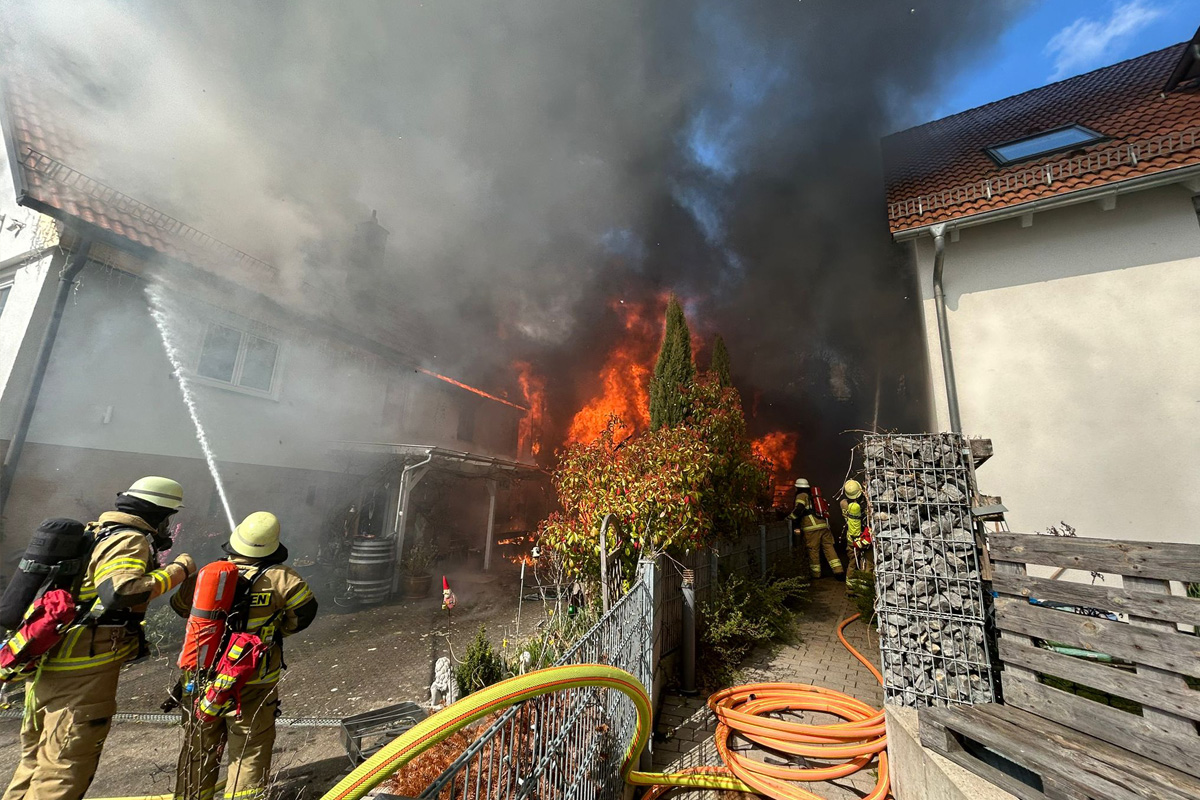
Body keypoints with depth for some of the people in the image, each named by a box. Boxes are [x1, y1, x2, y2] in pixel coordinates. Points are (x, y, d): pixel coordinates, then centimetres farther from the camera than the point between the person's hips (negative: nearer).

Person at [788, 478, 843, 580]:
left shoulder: (802, 495, 1)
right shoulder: (814, 495, 24)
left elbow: (799, 509, -15)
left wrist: (790, 517, -7)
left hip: (812, 527, -7)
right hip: (824, 525, 7)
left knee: (813, 550, 2)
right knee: (829, 547, 8)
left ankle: (816, 574, 9)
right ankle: (838, 569, 0)